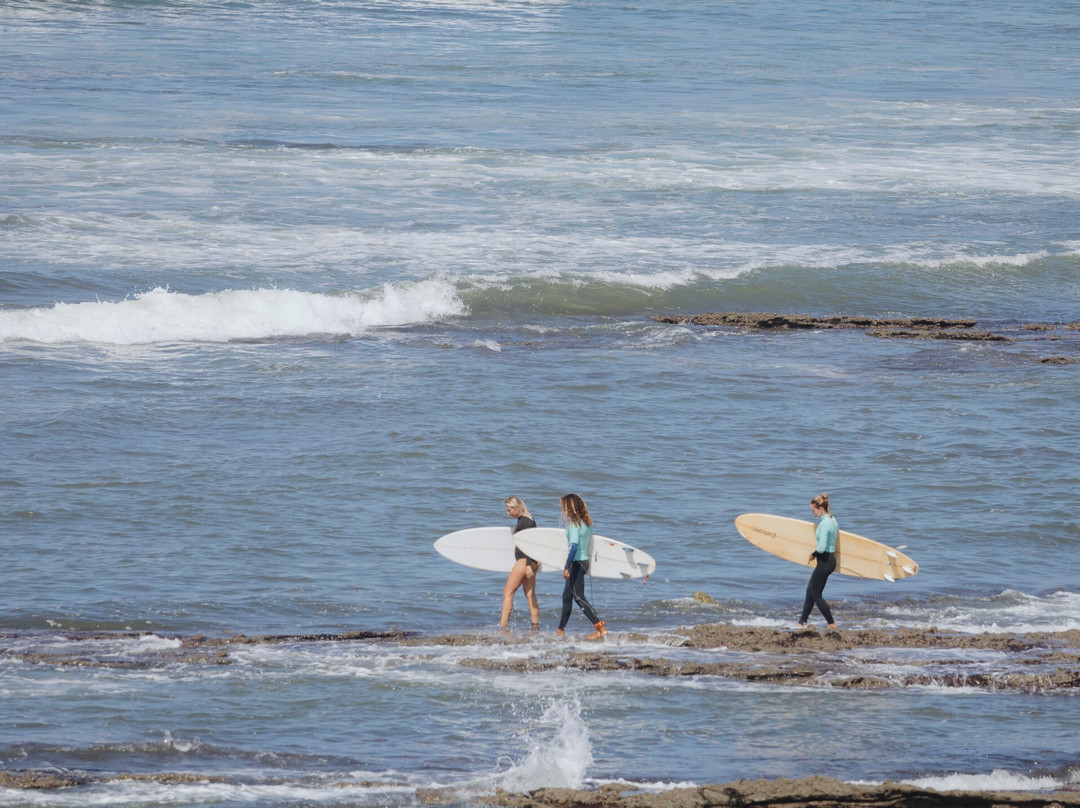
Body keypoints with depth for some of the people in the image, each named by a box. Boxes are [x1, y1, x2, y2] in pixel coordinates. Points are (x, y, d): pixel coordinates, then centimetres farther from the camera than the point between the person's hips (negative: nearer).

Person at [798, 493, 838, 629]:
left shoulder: (824, 523, -21)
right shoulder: (832, 519, 8)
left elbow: (821, 548, -27)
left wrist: (813, 555, -6)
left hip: (825, 560, -10)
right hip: (832, 558, 10)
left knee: (816, 594, 0)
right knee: (810, 591, 18)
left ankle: (831, 624, 2)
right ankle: (802, 622, 27)